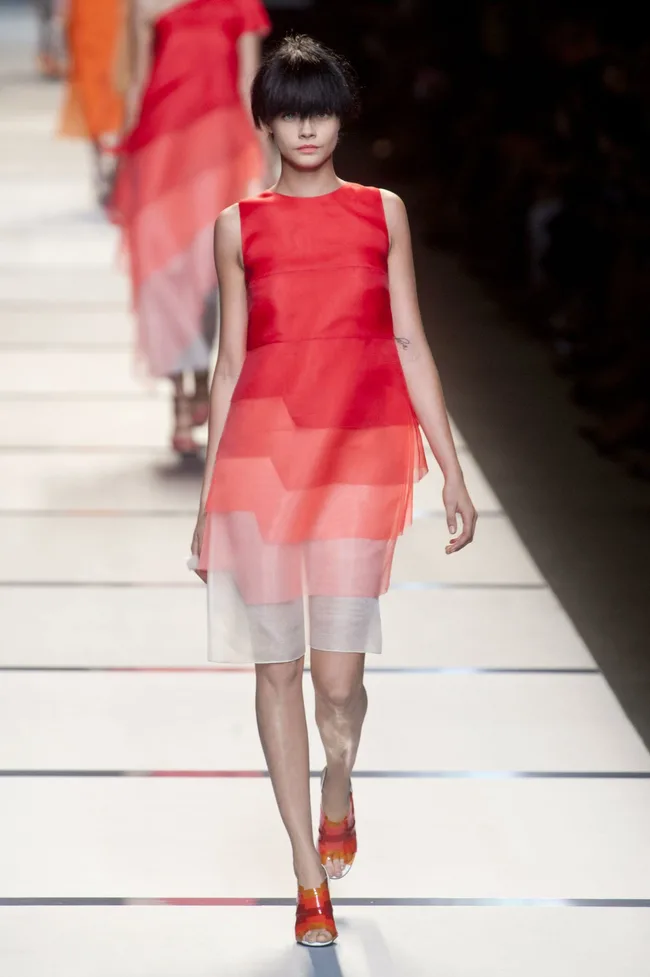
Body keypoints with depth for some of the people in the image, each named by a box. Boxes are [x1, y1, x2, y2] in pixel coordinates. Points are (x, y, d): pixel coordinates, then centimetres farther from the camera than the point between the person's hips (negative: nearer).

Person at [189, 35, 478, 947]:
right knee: (276, 665, 3)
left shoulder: (382, 210, 10)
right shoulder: (239, 226, 9)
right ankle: (311, 880, 16)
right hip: (262, 451, 1)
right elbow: (229, 361, 11)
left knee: (338, 673, -6)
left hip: (363, 450, -1)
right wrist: (208, 497, 10)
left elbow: (410, 342, 10)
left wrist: (452, 469, 6)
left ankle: (338, 792, 30)